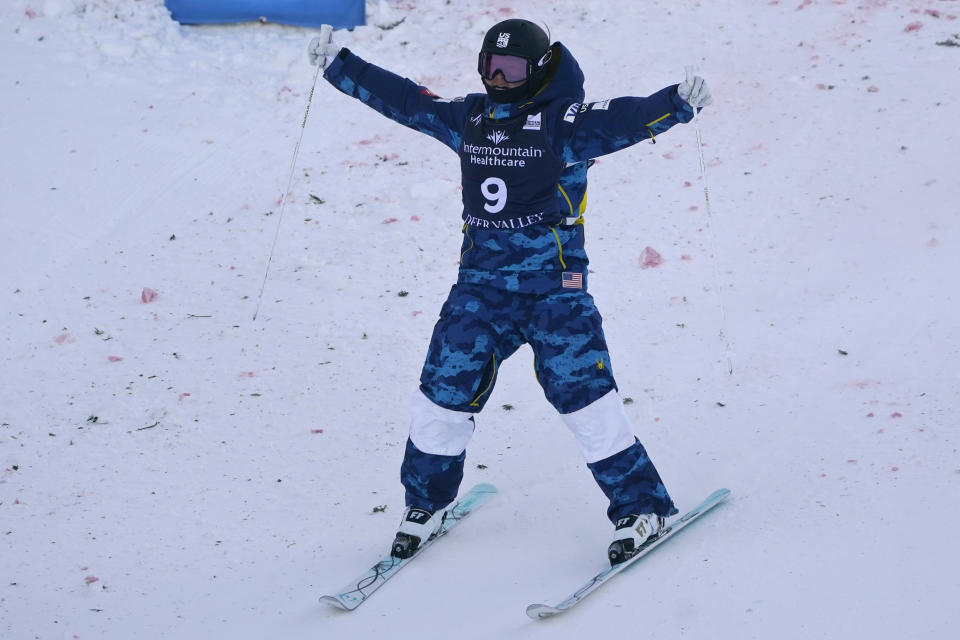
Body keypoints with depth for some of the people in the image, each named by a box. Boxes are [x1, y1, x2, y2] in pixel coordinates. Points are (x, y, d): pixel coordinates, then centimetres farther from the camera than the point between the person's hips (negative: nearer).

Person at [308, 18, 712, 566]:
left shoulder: (564, 121, -7)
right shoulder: (468, 118, 10)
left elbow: (625, 119, -22)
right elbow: (401, 98, 18)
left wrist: (678, 104, -40)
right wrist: (337, 64, 21)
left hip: (554, 285, -5)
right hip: (481, 283, 5)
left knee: (584, 397, -10)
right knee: (443, 393, 6)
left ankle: (641, 507, 2)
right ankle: (426, 505, 26)